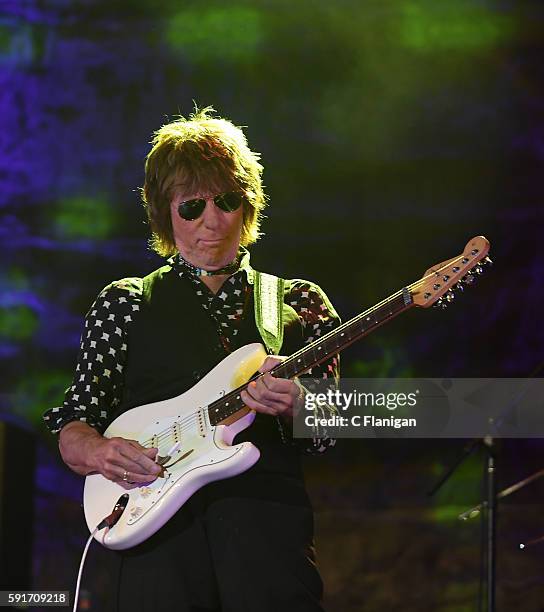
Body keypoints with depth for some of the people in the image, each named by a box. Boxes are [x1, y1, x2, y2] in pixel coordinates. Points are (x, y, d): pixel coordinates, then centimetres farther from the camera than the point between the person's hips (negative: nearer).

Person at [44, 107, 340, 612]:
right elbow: (73, 429, 11)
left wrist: (296, 407, -11)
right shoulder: (124, 304, 15)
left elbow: (328, 437, 11)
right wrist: (95, 450, -12)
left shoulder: (299, 304, 17)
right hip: (160, 537, 0)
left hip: (269, 531, 1)